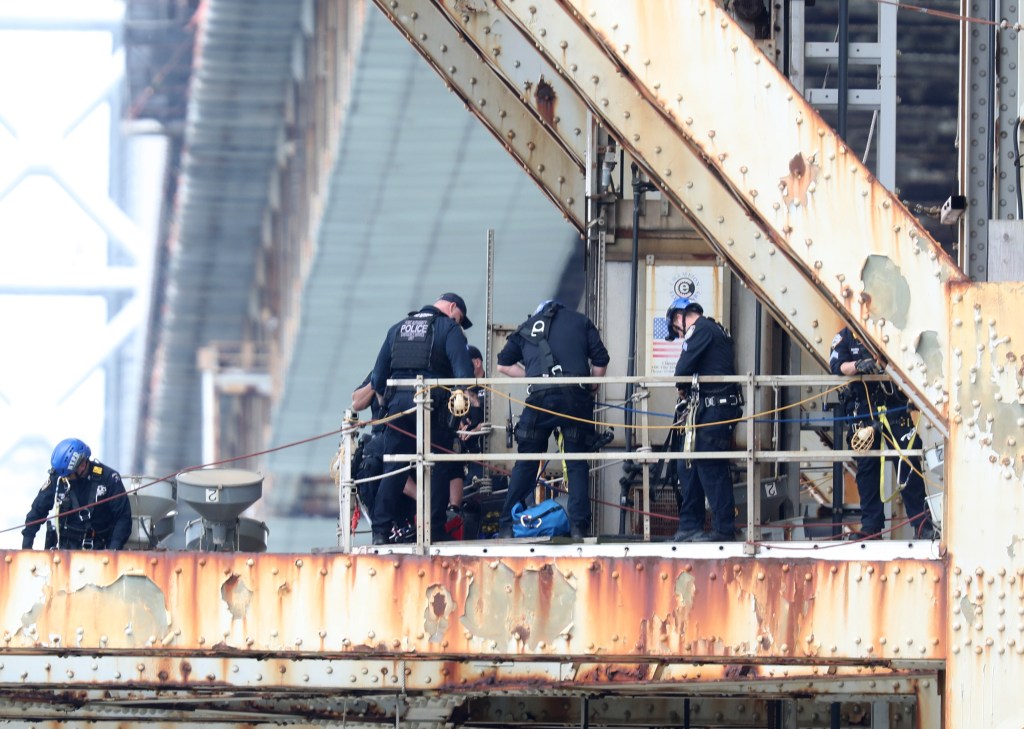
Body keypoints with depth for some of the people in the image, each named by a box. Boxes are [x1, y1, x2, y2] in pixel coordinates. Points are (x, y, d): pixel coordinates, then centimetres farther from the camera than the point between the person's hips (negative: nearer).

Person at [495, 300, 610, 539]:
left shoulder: (528, 327, 23)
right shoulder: (580, 322, 19)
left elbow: (503, 364, 25)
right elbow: (601, 361, 9)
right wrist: (591, 389, 23)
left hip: (540, 396, 1)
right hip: (576, 397, -1)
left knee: (525, 464, 8)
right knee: (577, 464, 5)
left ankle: (506, 527, 6)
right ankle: (578, 526, -4)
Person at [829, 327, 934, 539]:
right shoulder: (845, 337, 9)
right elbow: (836, 366, -5)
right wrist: (857, 366, -24)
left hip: (895, 408, 0)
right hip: (862, 409, 0)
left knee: (909, 465, -5)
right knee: (867, 467, 3)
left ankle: (923, 525, -4)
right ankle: (871, 527, 8)